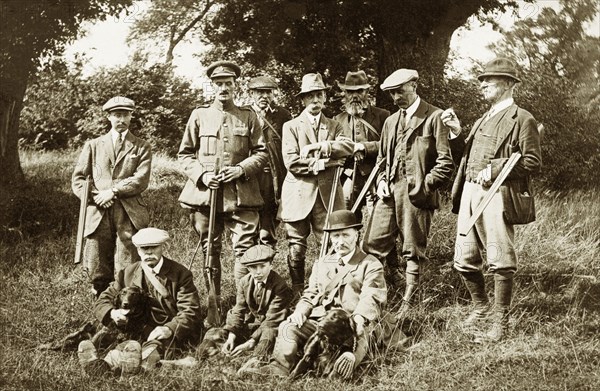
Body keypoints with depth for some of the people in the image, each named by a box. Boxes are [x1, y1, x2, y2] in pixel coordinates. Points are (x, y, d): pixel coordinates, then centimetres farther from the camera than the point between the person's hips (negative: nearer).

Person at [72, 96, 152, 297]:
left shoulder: (141, 147, 12)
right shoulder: (93, 145, 17)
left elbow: (141, 181, -1)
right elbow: (77, 179, 11)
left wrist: (113, 192, -11)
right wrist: (95, 197, -7)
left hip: (129, 215, -2)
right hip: (98, 214, 2)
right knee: (97, 271, 0)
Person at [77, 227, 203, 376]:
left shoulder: (181, 274, 3)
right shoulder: (128, 274, 13)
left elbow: (190, 312, -6)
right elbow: (101, 302, 12)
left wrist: (169, 329, -27)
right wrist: (112, 313, -15)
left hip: (176, 333, -3)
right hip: (142, 332, 4)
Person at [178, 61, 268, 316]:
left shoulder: (248, 117, 9)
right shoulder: (199, 116, 9)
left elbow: (261, 153, 8)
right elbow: (184, 154, 10)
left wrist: (242, 169, -10)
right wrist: (202, 175, -7)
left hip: (241, 195, -1)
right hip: (205, 192, 1)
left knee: (245, 247, -9)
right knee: (210, 250, 8)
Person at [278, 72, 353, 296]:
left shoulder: (334, 127, 15)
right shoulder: (291, 127, 7)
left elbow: (348, 147, -6)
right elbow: (291, 162, -7)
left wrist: (319, 147, -15)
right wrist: (323, 163, -10)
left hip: (327, 196, 2)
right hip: (299, 196, -1)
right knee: (297, 249, 1)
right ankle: (297, 293, 11)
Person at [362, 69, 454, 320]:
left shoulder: (435, 117, -2)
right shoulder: (391, 121, 18)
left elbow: (446, 161, -6)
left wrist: (425, 186, -12)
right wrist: (381, 181, 8)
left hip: (417, 194, -6)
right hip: (390, 192, 6)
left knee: (413, 252, 2)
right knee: (372, 246, -1)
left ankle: (407, 304, 10)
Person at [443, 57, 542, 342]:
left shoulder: (522, 120, -1)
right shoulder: (482, 121, 24)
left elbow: (532, 162, -9)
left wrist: (495, 169, -16)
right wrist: (457, 134, 8)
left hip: (497, 195, -7)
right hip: (470, 193, 8)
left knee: (500, 260, -5)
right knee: (464, 260, 9)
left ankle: (500, 321, 4)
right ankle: (480, 307, 28)